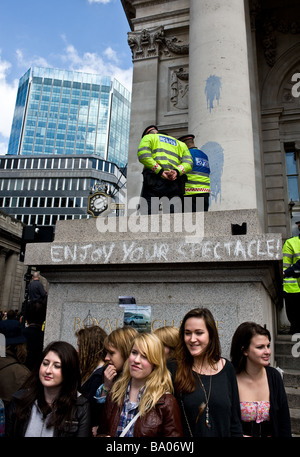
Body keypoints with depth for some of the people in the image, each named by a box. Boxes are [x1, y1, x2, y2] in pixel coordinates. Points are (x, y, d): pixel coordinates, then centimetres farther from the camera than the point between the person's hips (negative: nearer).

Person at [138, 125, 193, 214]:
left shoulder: (148, 137, 19)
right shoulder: (179, 143, 32)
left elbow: (143, 155, -4)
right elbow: (188, 162, 12)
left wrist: (160, 171, -11)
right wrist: (177, 171, -4)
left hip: (155, 179, -3)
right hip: (175, 184, 4)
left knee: (148, 211, -10)